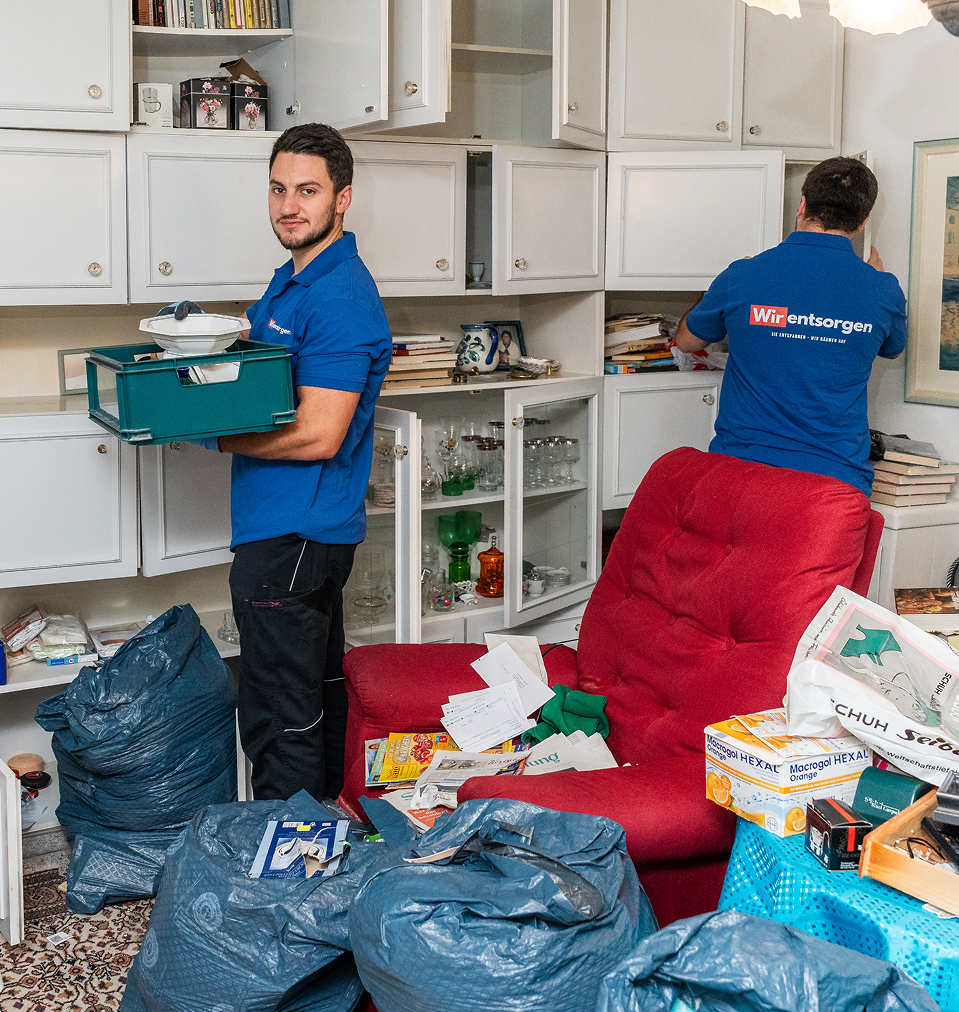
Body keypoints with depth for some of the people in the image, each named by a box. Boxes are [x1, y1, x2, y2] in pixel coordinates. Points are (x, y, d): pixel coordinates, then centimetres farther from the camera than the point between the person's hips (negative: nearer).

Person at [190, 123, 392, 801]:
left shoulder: (340, 298, -19)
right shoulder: (295, 277, 13)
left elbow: (318, 435, -24)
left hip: (290, 539, -11)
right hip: (318, 530, 11)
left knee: (278, 721, -2)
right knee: (321, 692, 21)